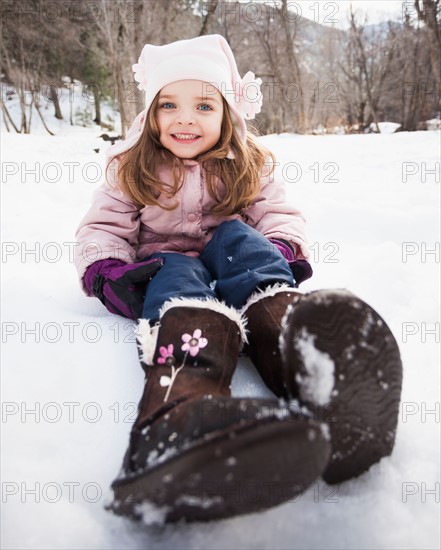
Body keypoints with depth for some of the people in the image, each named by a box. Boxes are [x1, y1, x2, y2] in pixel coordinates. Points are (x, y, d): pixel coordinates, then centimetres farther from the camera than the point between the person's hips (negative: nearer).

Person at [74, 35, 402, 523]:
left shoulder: (248, 166, 10)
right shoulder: (131, 170, 7)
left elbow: (279, 214, 7)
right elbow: (102, 230, 5)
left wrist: (282, 252, -15)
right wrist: (109, 274, -16)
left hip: (234, 269, 2)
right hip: (165, 267, -1)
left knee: (237, 237, -30)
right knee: (180, 274, -37)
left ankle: (307, 357, -63)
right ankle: (179, 412, -74)